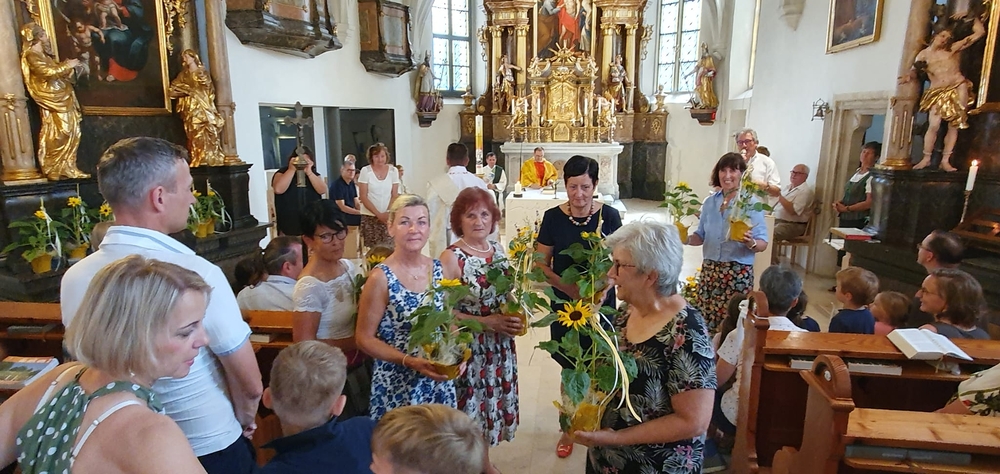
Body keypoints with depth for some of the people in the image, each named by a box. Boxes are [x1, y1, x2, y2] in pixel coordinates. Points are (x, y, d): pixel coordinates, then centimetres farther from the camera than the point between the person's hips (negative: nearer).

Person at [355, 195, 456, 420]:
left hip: (440, 382, 4)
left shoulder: (439, 269, -1)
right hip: (397, 385, -4)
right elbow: (365, 338, -10)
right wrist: (410, 362, -20)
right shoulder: (380, 278, -15)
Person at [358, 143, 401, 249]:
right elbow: (363, 197, -4)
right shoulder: (365, 171, -3)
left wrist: (387, 213, -9)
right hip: (369, 216, -1)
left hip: (388, 217, 2)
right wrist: (378, 214, -11)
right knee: (372, 248, -5)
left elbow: (394, 196, 5)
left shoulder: (393, 171, 3)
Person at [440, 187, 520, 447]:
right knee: (470, 412, 7)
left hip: (500, 347, 6)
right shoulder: (451, 258, -16)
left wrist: (516, 317, -4)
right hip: (467, 349, -6)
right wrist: (487, 322, -20)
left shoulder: (499, 250, 3)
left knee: (491, 406, 19)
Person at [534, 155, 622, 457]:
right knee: (571, 370, 11)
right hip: (565, 304, 0)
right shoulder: (553, 217, -6)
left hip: (601, 303, 0)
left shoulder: (610, 216, -6)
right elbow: (541, 264, -4)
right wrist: (570, 288, -19)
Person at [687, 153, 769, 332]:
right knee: (704, 319, 9)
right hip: (709, 270, 4)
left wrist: (751, 243, -29)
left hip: (738, 273, -4)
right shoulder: (710, 202, 7)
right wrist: (687, 238, -6)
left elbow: (763, 243, -8)